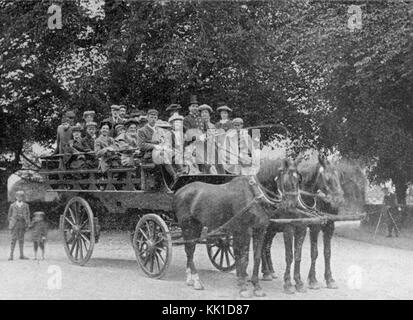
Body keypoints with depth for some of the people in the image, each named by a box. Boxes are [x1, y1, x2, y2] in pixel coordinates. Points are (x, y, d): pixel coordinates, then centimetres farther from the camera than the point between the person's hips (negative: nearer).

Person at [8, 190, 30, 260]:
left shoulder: (25, 205, 6)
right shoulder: (12, 205, 5)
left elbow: (27, 215, 5)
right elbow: (9, 216, 10)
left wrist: (27, 224, -4)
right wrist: (10, 224, 4)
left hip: (22, 224, 2)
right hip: (14, 224, -1)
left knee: (21, 240, 7)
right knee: (13, 239, -5)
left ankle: (21, 255, 13)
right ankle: (11, 255, -3)